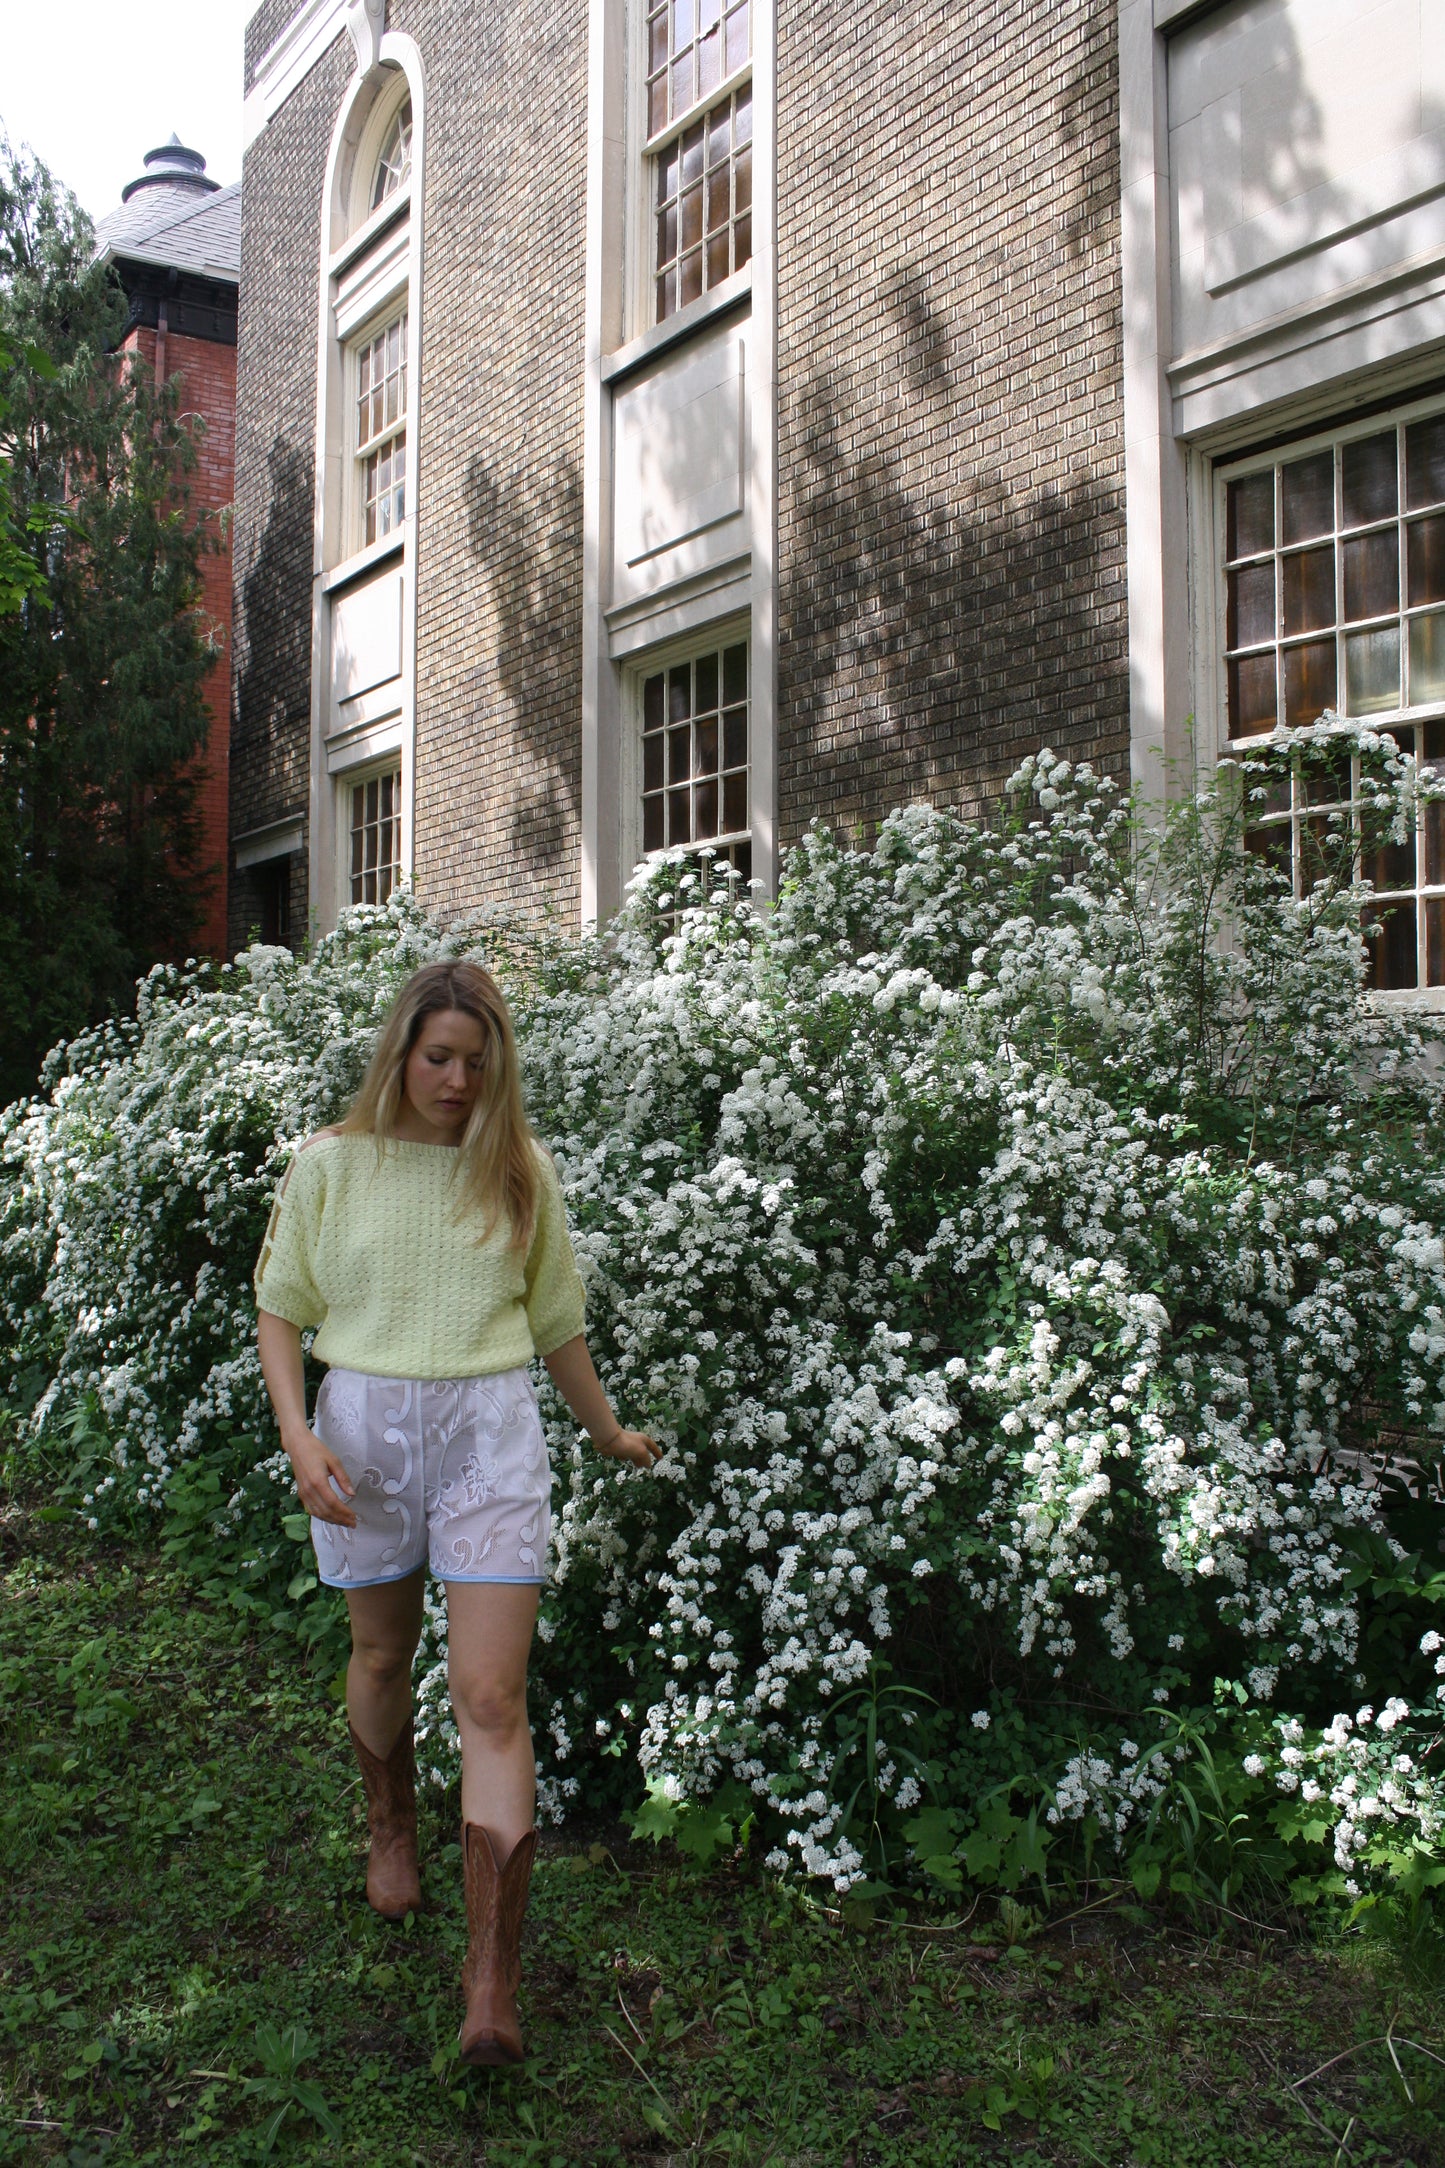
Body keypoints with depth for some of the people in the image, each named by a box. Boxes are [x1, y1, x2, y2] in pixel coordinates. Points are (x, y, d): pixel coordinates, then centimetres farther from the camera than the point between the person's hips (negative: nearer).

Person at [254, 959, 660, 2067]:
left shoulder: (521, 1172, 2)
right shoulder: (329, 1166, 0)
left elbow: (555, 1318, 14)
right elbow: (281, 1311, 5)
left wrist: (609, 1430, 23)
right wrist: (298, 1436, -8)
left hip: (491, 1432, -1)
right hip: (364, 1427, 1)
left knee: (492, 1697, -7)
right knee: (383, 1654, 20)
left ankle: (494, 1987, -1)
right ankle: (392, 1825, 51)